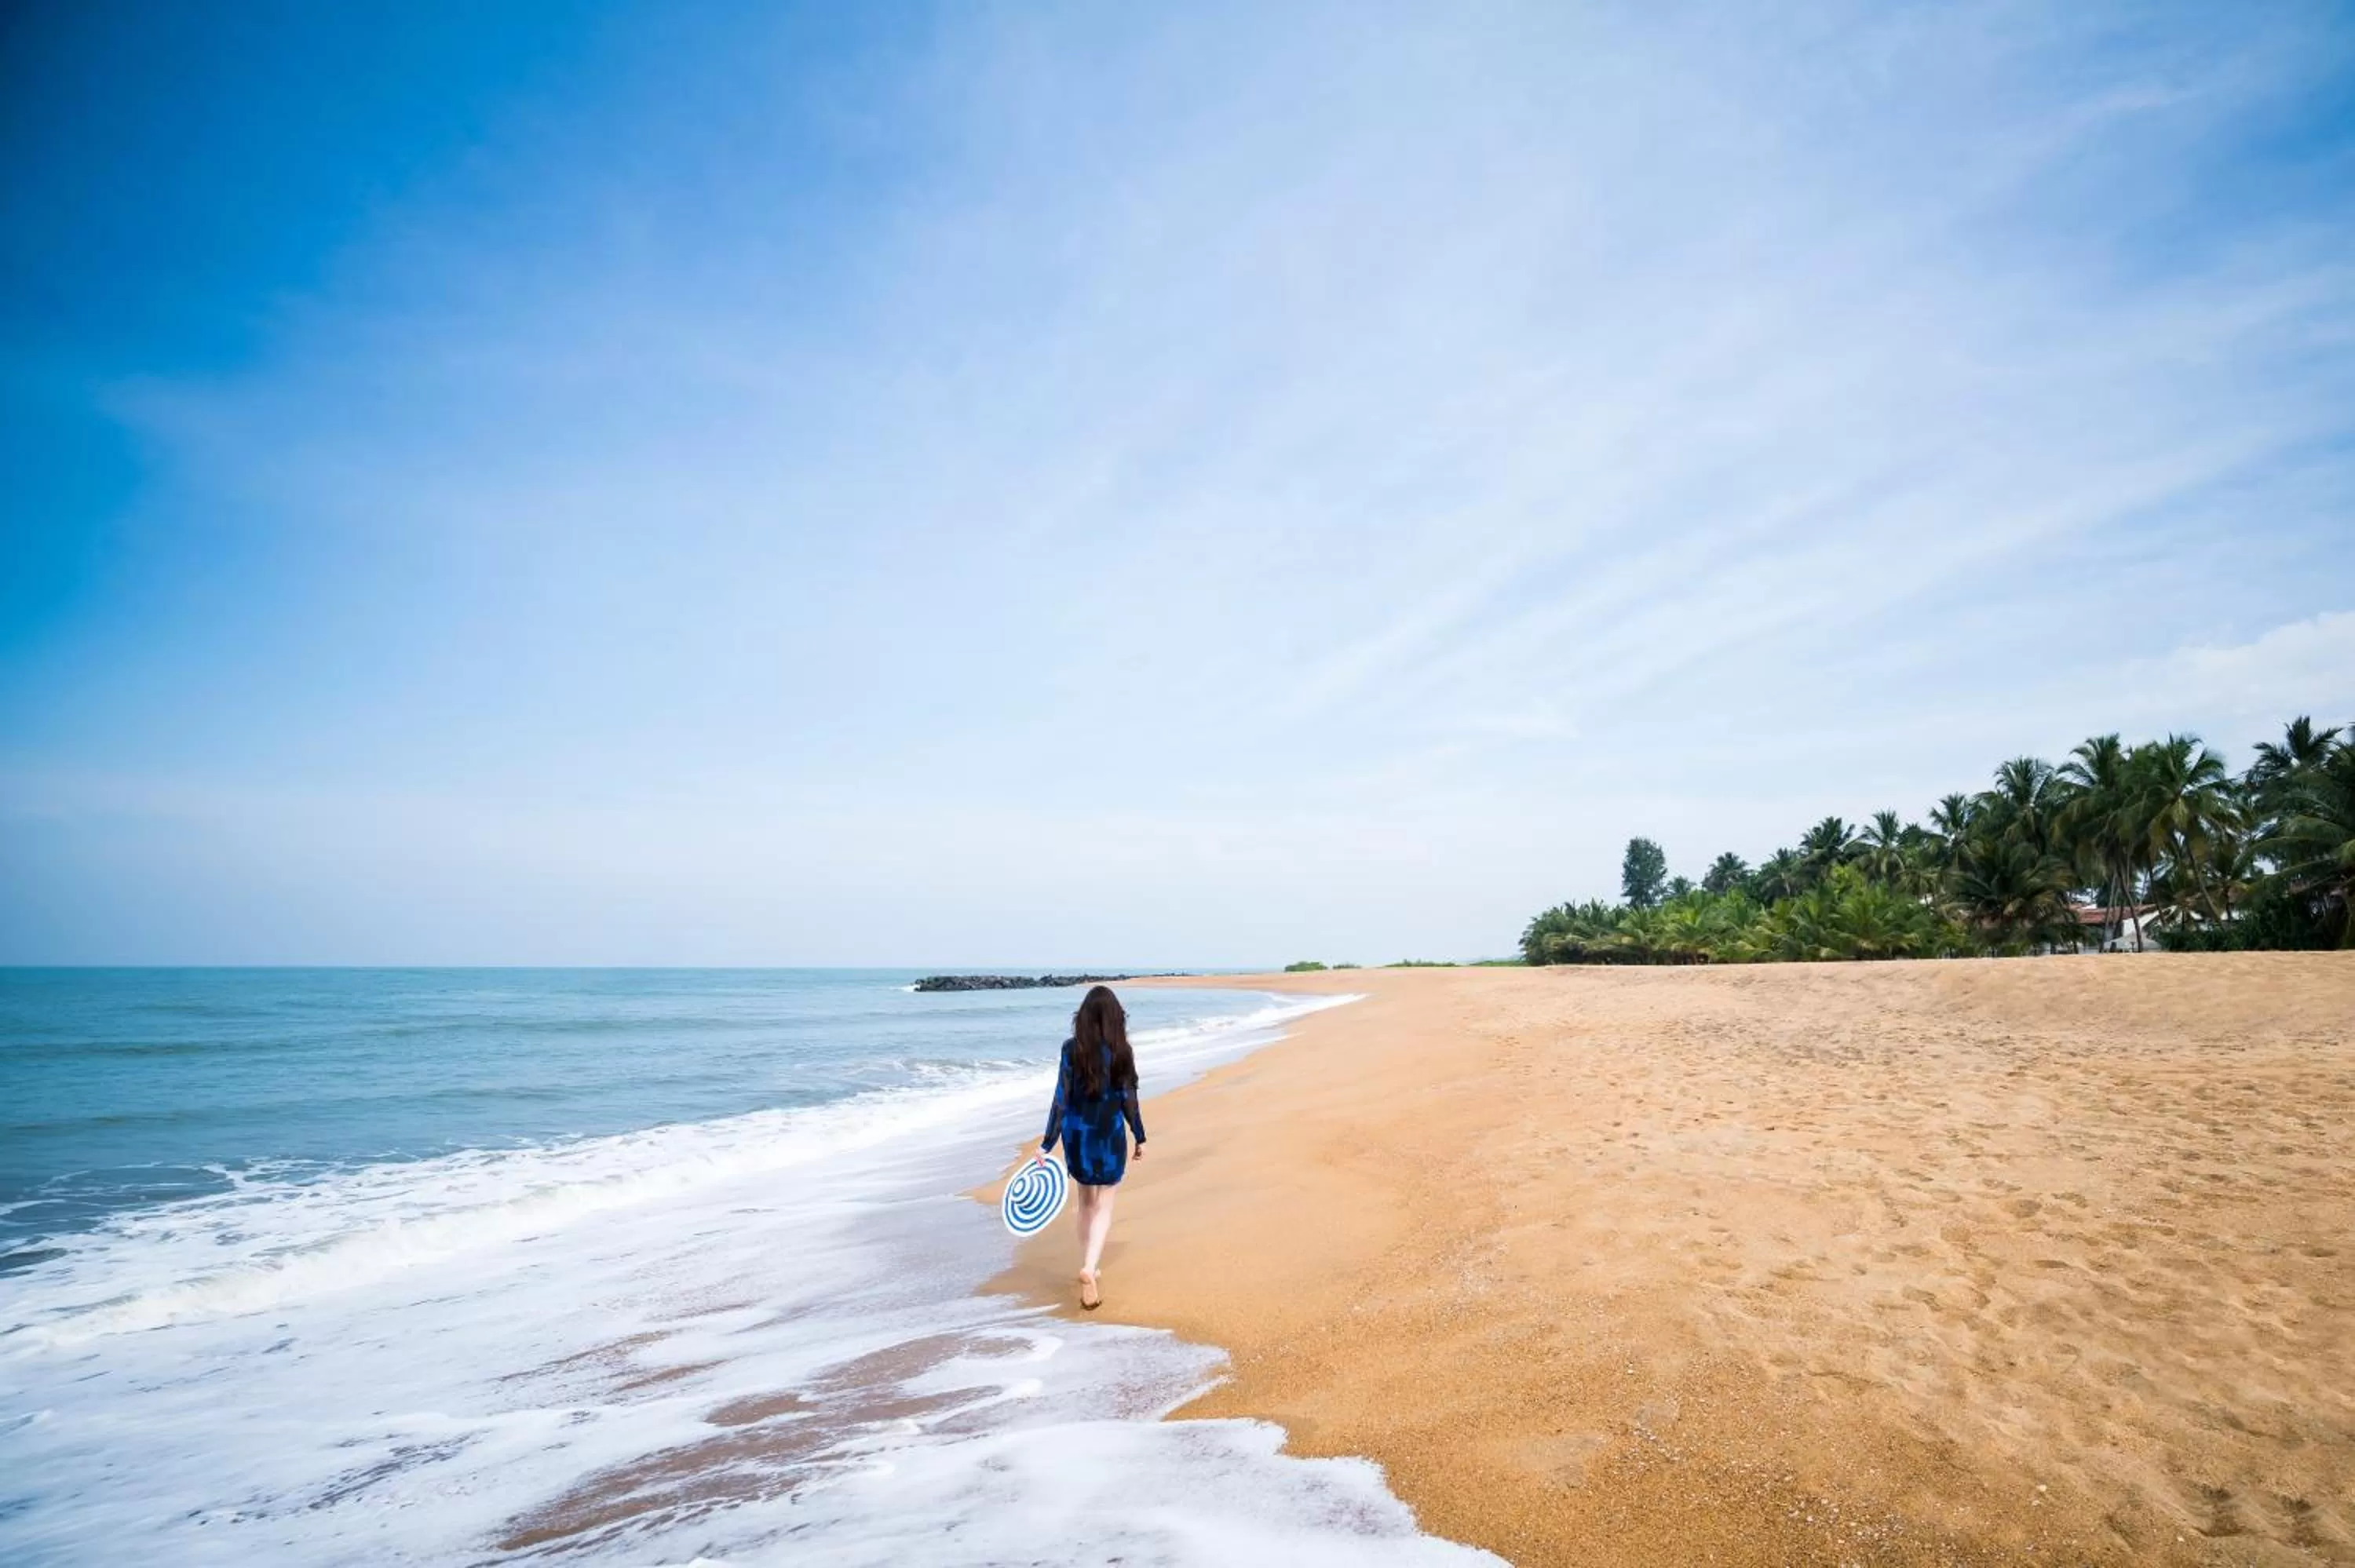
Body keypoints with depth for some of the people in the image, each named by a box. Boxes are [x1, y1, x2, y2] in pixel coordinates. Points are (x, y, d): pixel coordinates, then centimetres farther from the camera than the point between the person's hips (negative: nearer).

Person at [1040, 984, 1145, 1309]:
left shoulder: (1072, 1049, -9)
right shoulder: (1122, 1051, -9)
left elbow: (1062, 1099, -10)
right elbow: (1128, 1100, -4)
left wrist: (1047, 1143, -6)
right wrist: (1140, 1138, 9)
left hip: (1077, 1135, 1)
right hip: (1110, 1136, -1)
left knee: (1086, 1203, 20)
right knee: (1104, 1208, 7)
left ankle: (1088, 1269, 30)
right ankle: (1089, 1269, -15)